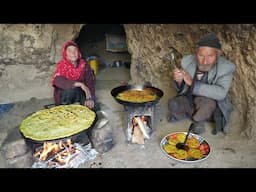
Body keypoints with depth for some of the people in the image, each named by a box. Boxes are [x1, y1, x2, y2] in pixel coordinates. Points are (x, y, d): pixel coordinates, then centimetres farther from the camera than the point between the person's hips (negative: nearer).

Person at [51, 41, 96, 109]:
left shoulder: (84, 65, -7)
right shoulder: (62, 65, -12)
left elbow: (90, 82, -16)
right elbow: (58, 81, -30)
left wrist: (90, 98, -33)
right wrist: (79, 84, -39)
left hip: (80, 94, 2)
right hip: (64, 97, -2)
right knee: (73, 90, -32)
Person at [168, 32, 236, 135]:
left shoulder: (227, 67, -22)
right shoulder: (187, 60, -14)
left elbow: (221, 93, -34)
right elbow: (182, 90, -6)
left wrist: (192, 83, -39)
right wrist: (179, 81, -31)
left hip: (213, 106, -3)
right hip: (190, 100, 3)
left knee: (204, 100, -34)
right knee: (173, 104, -23)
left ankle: (199, 120, -1)